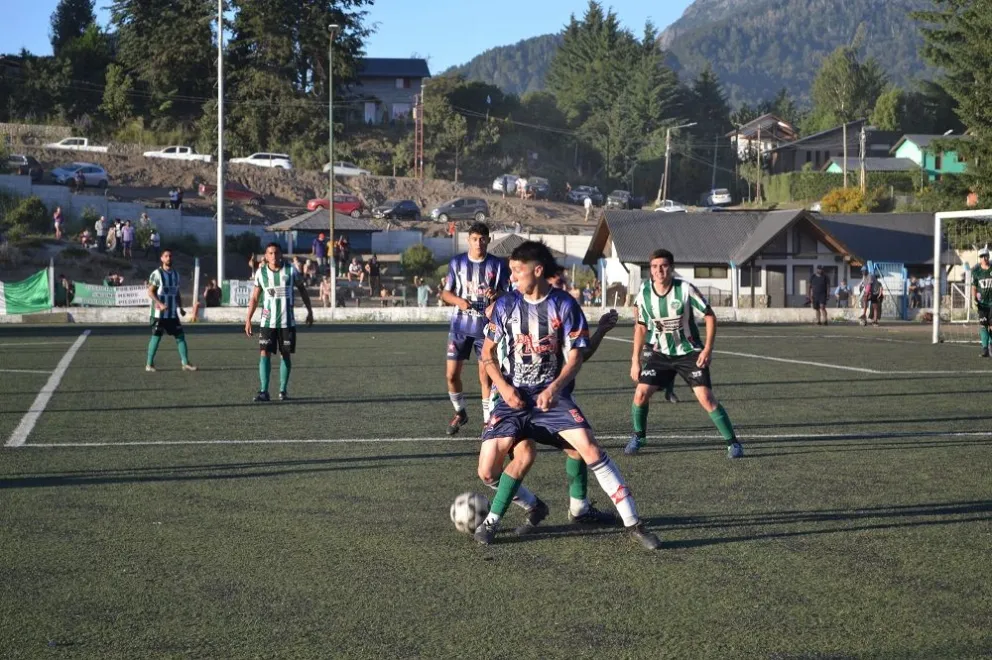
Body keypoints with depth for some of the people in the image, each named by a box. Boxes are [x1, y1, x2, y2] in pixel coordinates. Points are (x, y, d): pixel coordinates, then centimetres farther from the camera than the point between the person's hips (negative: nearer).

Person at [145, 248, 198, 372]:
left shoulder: (175, 274, 13)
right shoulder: (157, 274, -6)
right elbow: (150, 292, -10)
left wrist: (180, 307, 11)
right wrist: (160, 304, -23)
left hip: (173, 313, 5)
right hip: (159, 313, -5)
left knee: (180, 336, 0)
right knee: (156, 337, -2)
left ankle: (185, 363, 2)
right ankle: (149, 364, 7)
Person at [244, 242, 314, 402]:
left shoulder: (291, 271, -4)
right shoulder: (261, 273, -1)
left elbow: (302, 290, 10)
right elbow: (254, 297, 6)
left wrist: (309, 311, 11)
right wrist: (248, 319, 2)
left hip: (287, 321, 0)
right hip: (267, 321, 0)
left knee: (286, 354, 4)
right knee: (264, 353, -10)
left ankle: (283, 390, 14)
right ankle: (263, 391, -11)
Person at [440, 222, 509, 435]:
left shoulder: (498, 265, -1)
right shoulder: (456, 263, 3)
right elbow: (445, 293, 9)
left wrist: (497, 295, -21)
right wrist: (458, 301, -13)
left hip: (486, 327, -2)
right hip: (460, 326, 2)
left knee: (486, 376, -3)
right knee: (451, 374, 3)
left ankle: (488, 420, 8)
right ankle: (460, 413, 26)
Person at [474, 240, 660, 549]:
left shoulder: (564, 305, -6)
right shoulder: (506, 304, 1)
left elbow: (575, 355, -5)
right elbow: (488, 352, 9)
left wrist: (554, 388, -21)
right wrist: (504, 387, -7)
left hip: (552, 395, -2)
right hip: (513, 398, 2)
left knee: (589, 447, -23)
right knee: (487, 472, -8)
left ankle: (633, 524, -17)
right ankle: (534, 506, 21)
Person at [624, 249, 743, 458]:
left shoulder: (685, 289, -19)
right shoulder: (644, 293, -8)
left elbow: (710, 316, -9)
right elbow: (641, 326, 6)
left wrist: (708, 349, -16)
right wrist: (635, 360, 4)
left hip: (690, 353, -3)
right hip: (661, 354, 3)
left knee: (706, 398, -13)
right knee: (641, 393, -8)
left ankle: (732, 443, -1)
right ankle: (638, 437, 17)